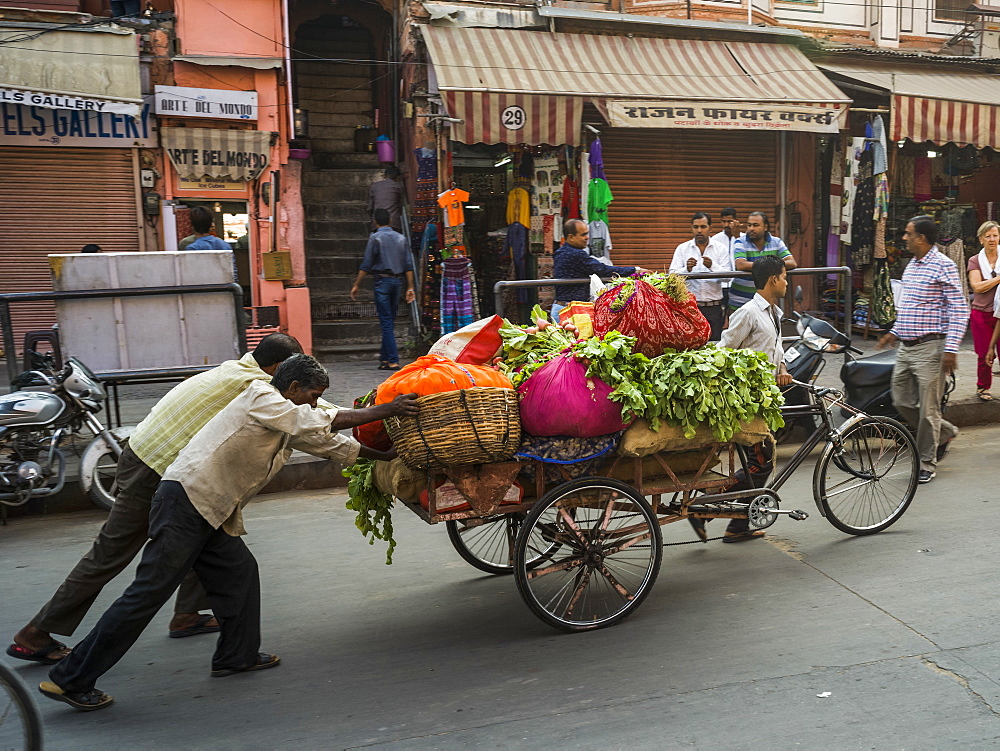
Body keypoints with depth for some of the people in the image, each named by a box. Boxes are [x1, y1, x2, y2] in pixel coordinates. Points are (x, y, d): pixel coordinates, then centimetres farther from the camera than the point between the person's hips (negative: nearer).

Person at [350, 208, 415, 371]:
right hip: (397, 280, 5)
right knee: (390, 321, 13)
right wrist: (410, 287, 10)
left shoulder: (375, 238, -5)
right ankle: (385, 357, 20)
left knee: (386, 322, -5)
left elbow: (366, 265, -7)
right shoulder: (401, 238, 11)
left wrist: (356, 286, 0)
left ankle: (393, 361, -9)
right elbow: (408, 265, 8)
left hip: (382, 280, -5)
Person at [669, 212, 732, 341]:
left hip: (713, 306, 0)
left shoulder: (721, 249, 7)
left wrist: (712, 266, -22)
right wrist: (687, 269, -22)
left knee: (714, 343, 0)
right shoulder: (682, 248, 8)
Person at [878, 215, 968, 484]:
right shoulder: (911, 265, 14)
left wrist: (951, 348, -21)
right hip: (906, 347, 8)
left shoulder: (943, 266, -12)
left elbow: (959, 309, -15)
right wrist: (895, 332, 22)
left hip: (929, 347, -8)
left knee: (928, 409, -1)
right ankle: (945, 432, 33)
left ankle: (927, 464, 11)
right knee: (902, 402, 11)